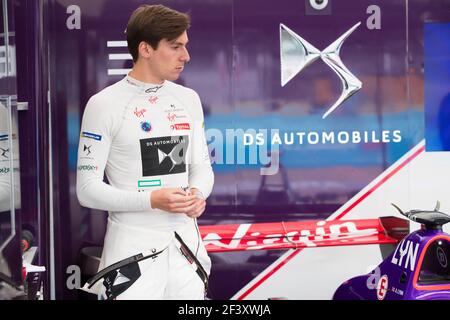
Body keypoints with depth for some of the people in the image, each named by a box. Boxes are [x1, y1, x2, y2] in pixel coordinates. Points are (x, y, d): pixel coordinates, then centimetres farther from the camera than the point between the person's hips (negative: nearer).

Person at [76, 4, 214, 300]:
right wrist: (151, 200, -21)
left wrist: (197, 194, -10)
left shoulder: (189, 99, 7)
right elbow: (88, 189, -10)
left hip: (186, 243, 5)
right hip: (133, 250, -5)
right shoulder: (105, 104, -9)